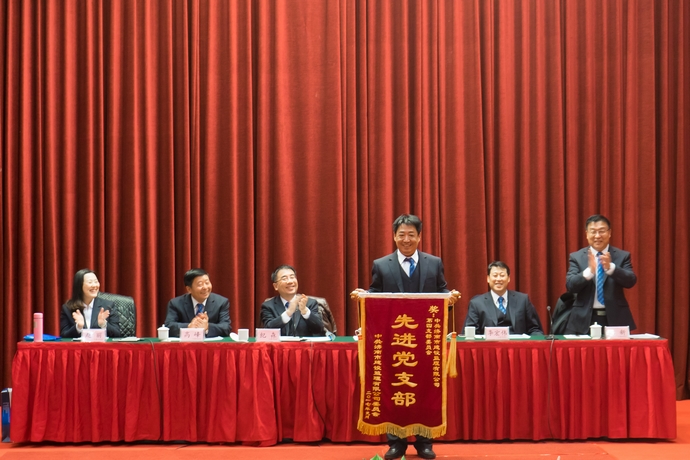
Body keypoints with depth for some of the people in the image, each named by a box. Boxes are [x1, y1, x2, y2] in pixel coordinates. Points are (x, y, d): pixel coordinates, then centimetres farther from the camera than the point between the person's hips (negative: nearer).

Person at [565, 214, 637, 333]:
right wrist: (589, 271, -24)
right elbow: (570, 286, -7)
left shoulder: (623, 256, 5)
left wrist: (610, 267, -25)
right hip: (585, 320, 0)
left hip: (615, 319, 0)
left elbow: (631, 281, -9)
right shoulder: (576, 257, 5)